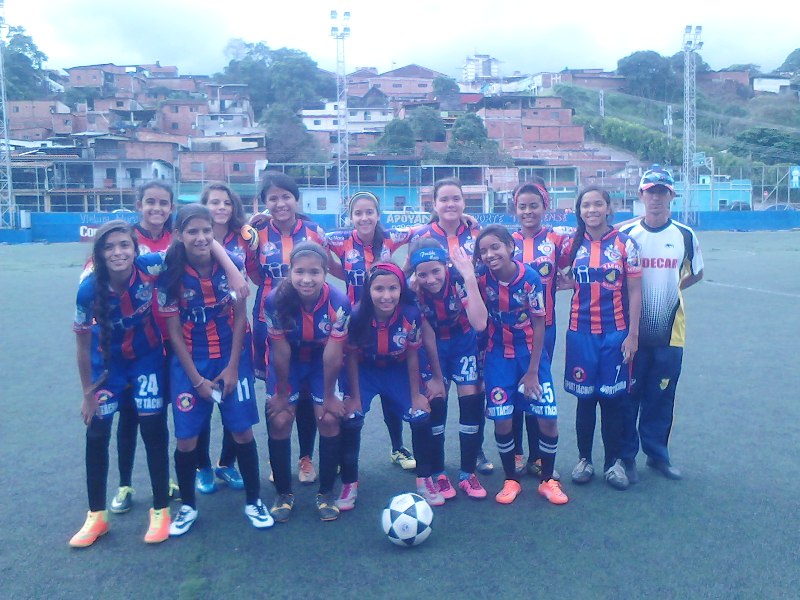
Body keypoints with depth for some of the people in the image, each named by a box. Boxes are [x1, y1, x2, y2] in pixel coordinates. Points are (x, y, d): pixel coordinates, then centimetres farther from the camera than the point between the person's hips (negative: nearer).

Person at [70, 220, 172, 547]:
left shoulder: (151, 266, -30)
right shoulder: (89, 289, -27)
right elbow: (83, 344, -13)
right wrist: (88, 393, -5)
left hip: (147, 357, 0)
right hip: (108, 361, 1)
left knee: (153, 427, -2)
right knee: (96, 433, 3)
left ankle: (160, 510, 15)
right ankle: (96, 516, 21)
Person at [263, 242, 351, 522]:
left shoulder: (339, 303, -30)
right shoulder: (275, 300, -30)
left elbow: (333, 355, -21)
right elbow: (281, 352, -20)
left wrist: (329, 396, -12)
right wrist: (281, 394, -9)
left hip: (322, 361, 0)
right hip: (288, 361, 0)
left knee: (329, 420, -8)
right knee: (279, 422, -7)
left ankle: (326, 493, 12)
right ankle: (284, 494, 13)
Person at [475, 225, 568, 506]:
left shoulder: (530, 278, -18)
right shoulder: (481, 277, -14)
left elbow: (539, 325, -10)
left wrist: (532, 371, -9)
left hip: (531, 351, -1)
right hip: (499, 353, 1)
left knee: (548, 417, -4)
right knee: (502, 419, -4)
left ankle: (547, 480, 18)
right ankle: (511, 480, 19)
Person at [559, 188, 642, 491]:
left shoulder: (625, 244, 0)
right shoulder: (572, 244, 4)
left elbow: (634, 292, -1)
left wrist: (633, 333, -5)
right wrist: (569, 282, -3)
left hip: (616, 332, -1)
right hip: (581, 332, 1)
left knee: (613, 397, 5)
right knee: (585, 397, 7)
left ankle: (613, 462, 20)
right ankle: (584, 459, 22)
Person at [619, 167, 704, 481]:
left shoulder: (685, 235, 2)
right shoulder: (626, 235, -4)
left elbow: (696, 273, 17)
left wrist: (672, 287, 5)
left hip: (670, 331, 2)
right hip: (631, 330, -2)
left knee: (662, 397, 11)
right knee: (628, 396, 5)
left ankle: (657, 453, 27)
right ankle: (626, 456, 19)